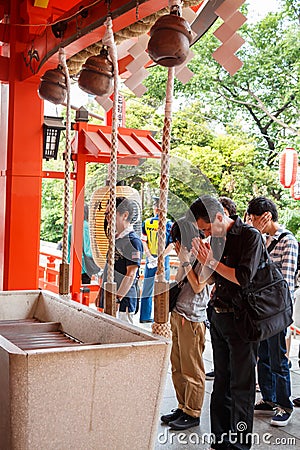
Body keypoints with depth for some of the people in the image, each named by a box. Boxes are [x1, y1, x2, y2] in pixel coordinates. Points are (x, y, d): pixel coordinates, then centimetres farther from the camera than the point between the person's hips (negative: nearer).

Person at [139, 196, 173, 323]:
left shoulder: (146, 223, 1)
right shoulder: (169, 224, -4)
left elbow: (144, 242, -2)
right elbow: (171, 245, -8)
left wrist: (150, 257, -5)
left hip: (150, 259, 2)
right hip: (164, 260, -2)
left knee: (147, 289, 8)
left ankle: (145, 317, 12)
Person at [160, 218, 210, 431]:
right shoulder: (189, 255, 14)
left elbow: (198, 286, -16)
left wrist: (186, 262, -14)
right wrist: (182, 260, 9)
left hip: (192, 318, -9)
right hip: (178, 315, 9)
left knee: (192, 369, 0)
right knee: (177, 367, 13)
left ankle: (193, 413, 9)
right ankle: (183, 407, 24)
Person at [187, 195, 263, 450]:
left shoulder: (250, 236, -10)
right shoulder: (217, 239, 11)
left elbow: (244, 278, -18)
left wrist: (211, 262, -14)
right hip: (218, 317, 7)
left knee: (241, 385, 1)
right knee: (221, 382, 13)